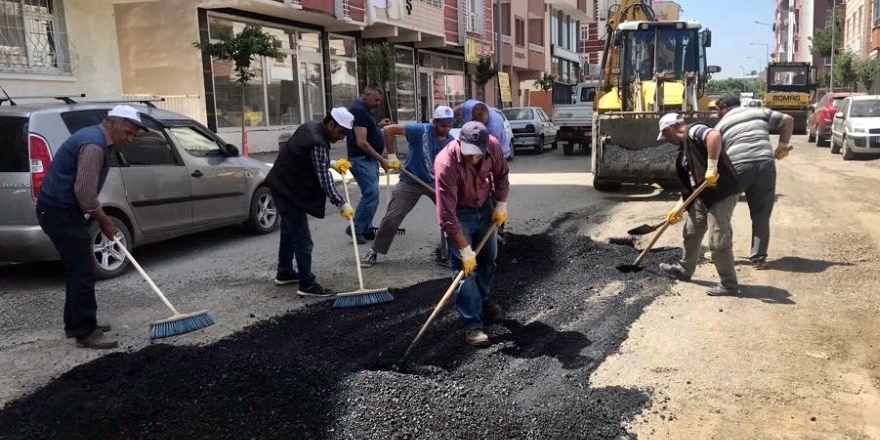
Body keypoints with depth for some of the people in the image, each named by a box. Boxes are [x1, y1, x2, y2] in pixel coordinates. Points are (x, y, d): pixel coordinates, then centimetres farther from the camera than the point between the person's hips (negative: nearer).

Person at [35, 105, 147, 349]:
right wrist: (103, 220, -9)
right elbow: (84, 191, -23)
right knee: (83, 272, -9)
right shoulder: (94, 145, -18)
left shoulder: (97, 139, 16)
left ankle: (75, 324, 25)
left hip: (59, 209, 11)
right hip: (60, 212, -11)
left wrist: (101, 217, 17)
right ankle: (85, 333, -5)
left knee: (78, 269, 16)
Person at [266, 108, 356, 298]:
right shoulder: (317, 143, -26)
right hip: (290, 191, -11)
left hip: (284, 186, 11)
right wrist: (342, 204, -21)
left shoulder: (312, 127, 4)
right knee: (302, 239, -7)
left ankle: (284, 273, 34)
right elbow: (324, 180, -26)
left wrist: (332, 163, 14)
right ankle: (307, 284, -2)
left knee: (289, 231, 21)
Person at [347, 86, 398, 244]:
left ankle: (366, 229, 18)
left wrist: (379, 126, 10)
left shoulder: (365, 110, 16)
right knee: (371, 194, -15)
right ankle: (355, 229, -7)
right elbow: (361, 142, -22)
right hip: (361, 159, -11)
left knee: (371, 195, 11)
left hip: (370, 159, 11)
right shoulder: (358, 110, -16)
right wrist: (381, 159, -19)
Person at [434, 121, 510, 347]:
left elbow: (500, 175, 1)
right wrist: (465, 251, -30)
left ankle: (482, 301, 41)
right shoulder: (446, 164, -37)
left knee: (488, 258, 18)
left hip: (485, 207, 5)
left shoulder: (493, 147, -23)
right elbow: (447, 215, -34)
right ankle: (473, 325, -3)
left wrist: (501, 206, 3)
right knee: (465, 268, -9)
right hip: (459, 213, -5)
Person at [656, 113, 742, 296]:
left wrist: (711, 168, -33)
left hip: (722, 193, -11)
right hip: (703, 196, 11)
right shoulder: (684, 149, 18)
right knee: (691, 233, 21)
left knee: (719, 242, -6)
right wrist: (679, 207, 15)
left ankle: (729, 284, 6)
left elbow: (715, 136, -35)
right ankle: (684, 270, 40)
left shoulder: (693, 131, -12)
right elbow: (689, 182, 20)